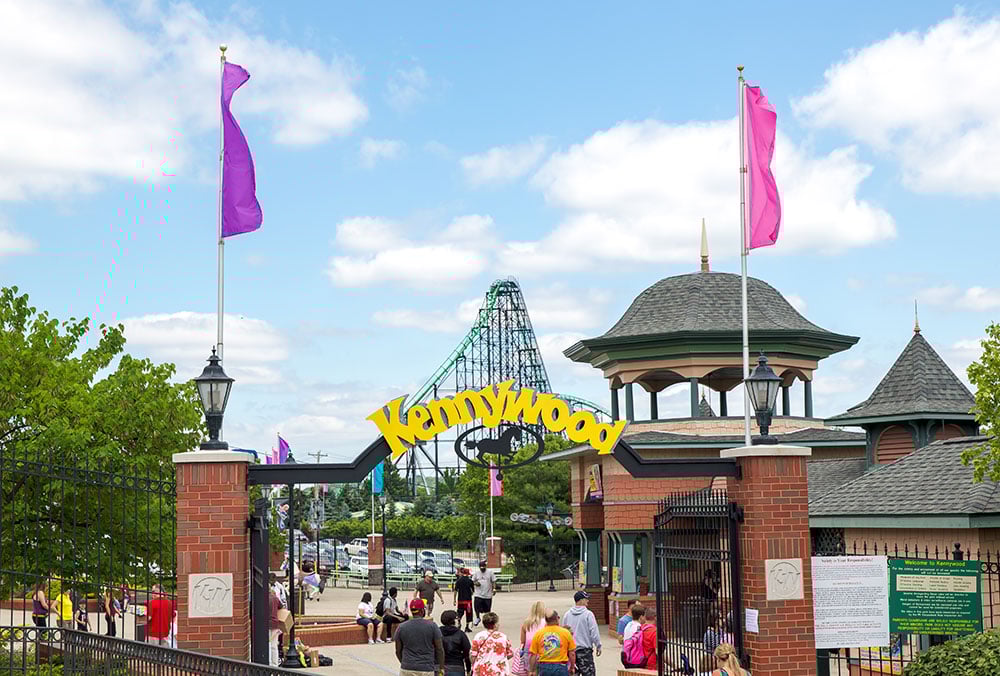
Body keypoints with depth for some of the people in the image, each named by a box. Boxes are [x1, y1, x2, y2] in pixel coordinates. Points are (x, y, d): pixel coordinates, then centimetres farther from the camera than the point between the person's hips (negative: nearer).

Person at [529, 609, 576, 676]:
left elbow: (533, 654, 1)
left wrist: (532, 670, 10)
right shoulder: (565, 632, -2)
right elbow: (572, 653, 1)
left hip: (544, 668, 2)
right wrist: (572, 667, 15)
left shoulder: (538, 633, 1)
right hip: (561, 667, -2)